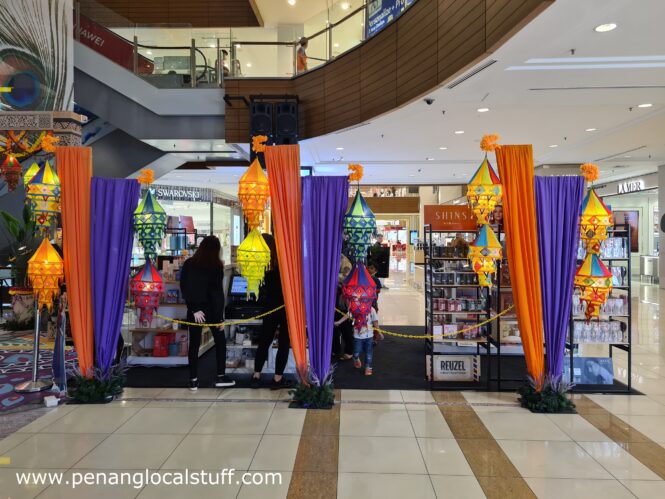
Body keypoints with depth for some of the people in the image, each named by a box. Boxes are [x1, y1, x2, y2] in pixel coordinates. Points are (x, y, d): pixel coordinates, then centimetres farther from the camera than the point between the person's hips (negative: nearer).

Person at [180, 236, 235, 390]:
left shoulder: (188, 264, 0)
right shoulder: (216, 267, -10)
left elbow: (184, 288, -4)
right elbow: (218, 293, -12)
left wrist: (194, 309, -6)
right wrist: (220, 316, -9)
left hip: (194, 310, 3)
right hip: (211, 310, -3)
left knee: (194, 344, 9)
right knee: (220, 342, 12)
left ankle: (193, 380, 11)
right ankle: (220, 377, 12)